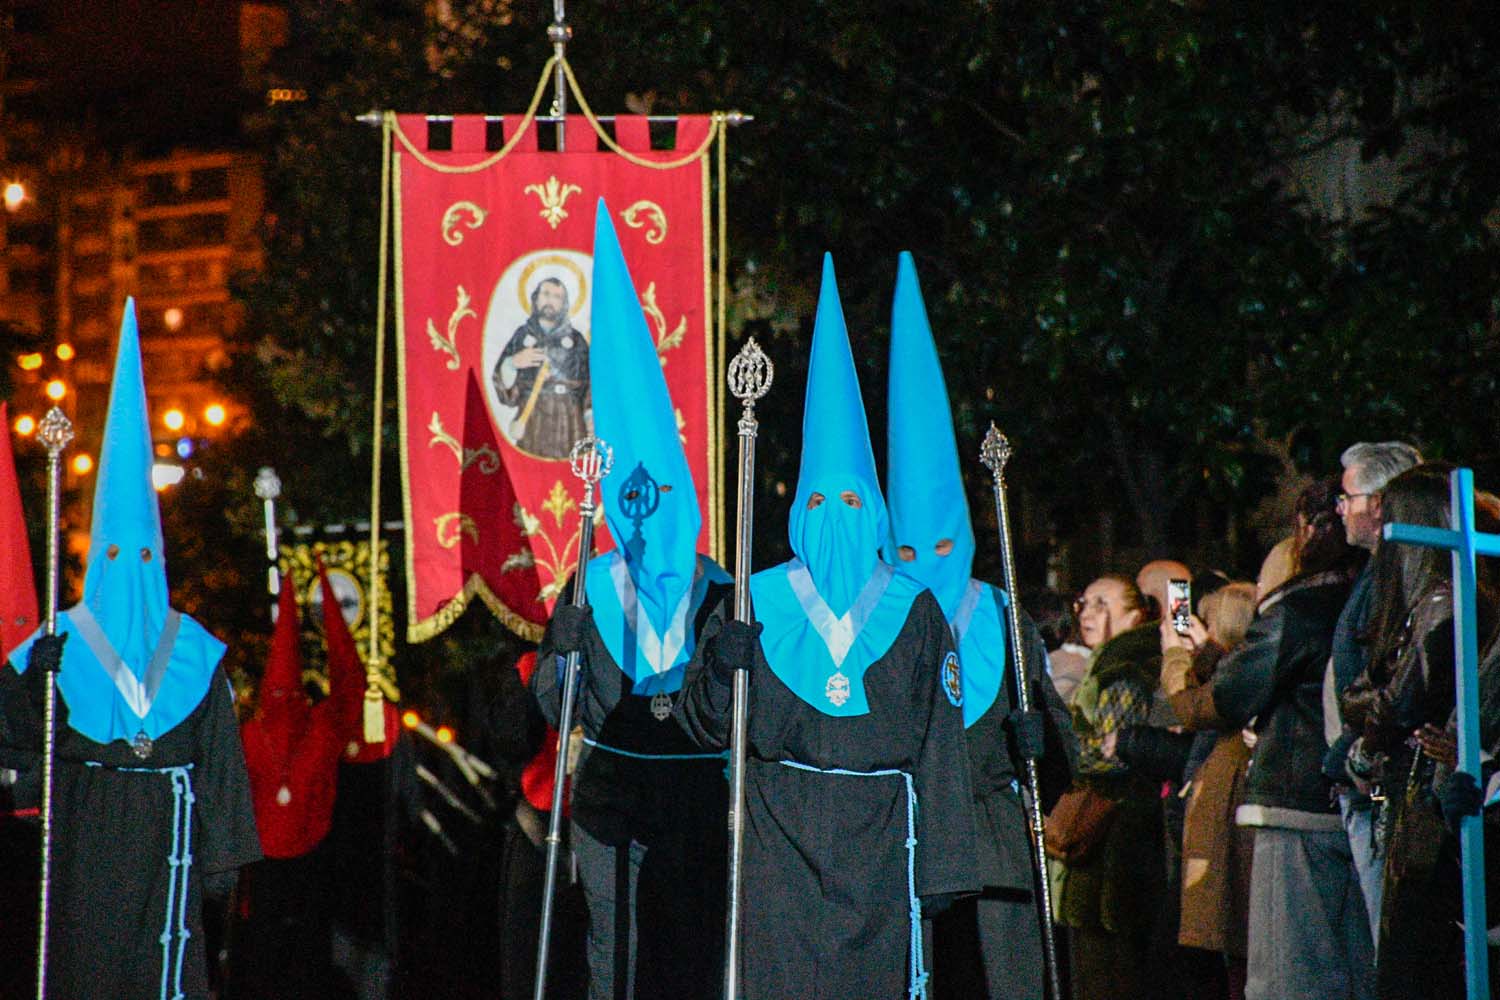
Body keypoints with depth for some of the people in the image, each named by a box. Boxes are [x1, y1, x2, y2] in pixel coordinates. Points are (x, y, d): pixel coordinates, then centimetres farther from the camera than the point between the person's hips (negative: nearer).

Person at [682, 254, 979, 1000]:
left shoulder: (913, 610, 8)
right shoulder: (758, 603, 6)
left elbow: (939, 742, 6)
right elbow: (711, 728, 3)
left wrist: (936, 867, 2)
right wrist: (722, 668, -18)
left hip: (876, 845, 1)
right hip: (778, 841, -1)